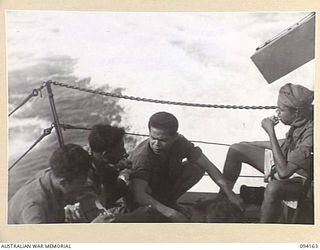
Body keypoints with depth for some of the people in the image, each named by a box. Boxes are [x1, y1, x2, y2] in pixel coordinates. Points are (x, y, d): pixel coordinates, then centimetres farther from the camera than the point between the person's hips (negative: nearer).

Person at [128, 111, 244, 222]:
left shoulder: (179, 142, -22)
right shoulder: (142, 156, -37)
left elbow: (208, 166, -20)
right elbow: (139, 195, -49)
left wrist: (230, 194, -27)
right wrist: (171, 213, -60)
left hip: (165, 185, 5)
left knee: (197, 168, -17)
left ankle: (166, 200, -5)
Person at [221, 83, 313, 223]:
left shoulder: (311, 133, -36)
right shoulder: (301, 119, -13)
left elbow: (284, 172, -37)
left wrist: (271, 132, -34)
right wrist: (254, 144, 11)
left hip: (299, 177, -9)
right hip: (285, 159, 9)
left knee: (273, 188, -42)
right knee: (236, 150, 6)